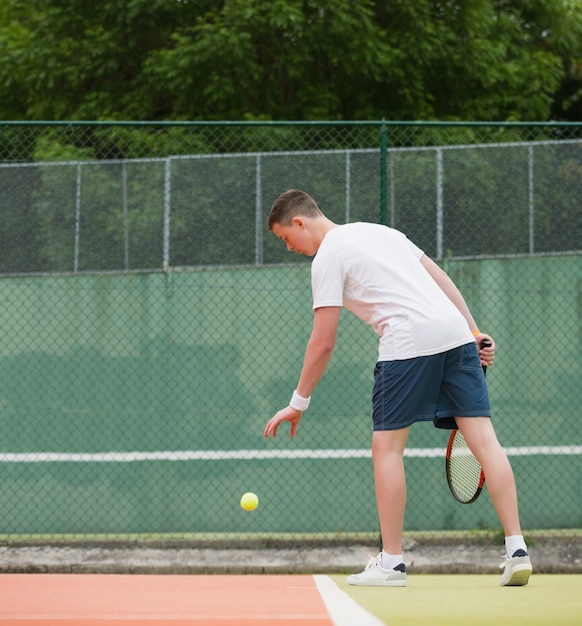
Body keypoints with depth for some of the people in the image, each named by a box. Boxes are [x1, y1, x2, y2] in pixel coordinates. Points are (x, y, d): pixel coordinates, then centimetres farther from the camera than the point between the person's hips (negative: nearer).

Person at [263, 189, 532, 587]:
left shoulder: (327, 259, 2)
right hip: (456, 332, 7)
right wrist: (475, 332, 21)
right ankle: (517, 551, -6)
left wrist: (299, 403, 8)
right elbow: (439, 276, 22)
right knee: (483, 438, 1)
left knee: (387, 446, 4)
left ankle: (391, 563, 3)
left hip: (410, 342, -7)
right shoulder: (377, 231, 24)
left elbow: (323, 343, -1)